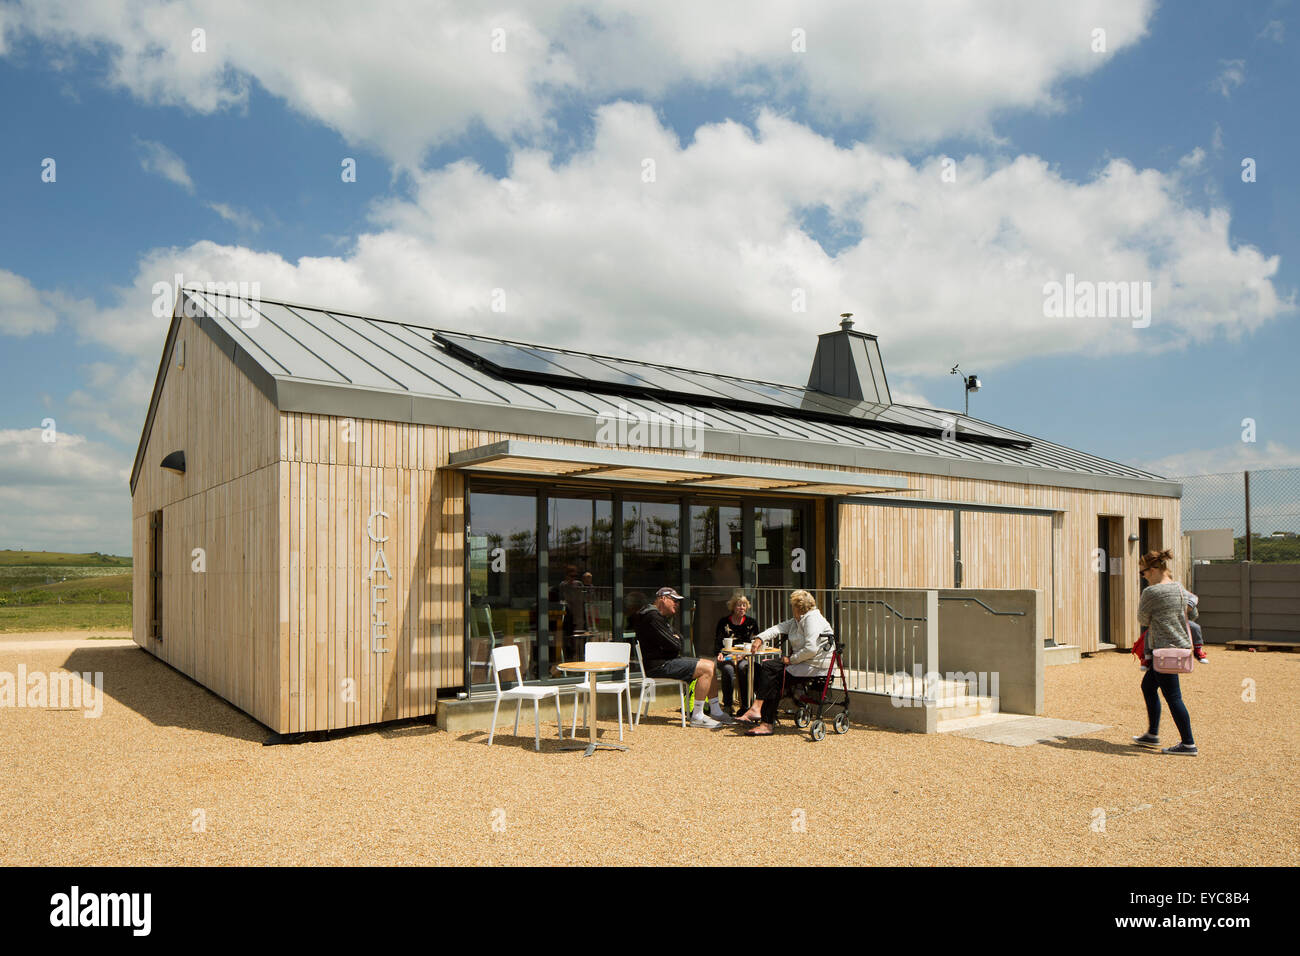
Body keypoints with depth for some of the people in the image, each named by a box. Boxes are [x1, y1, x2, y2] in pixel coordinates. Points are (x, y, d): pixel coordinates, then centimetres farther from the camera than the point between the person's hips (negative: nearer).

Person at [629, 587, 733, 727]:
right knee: (707, 668, -19)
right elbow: (673, 645, -20)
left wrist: (676, 638, 1)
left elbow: (678, 638, 24)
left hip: (667, 660, 11)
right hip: (658, 665, -11)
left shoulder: (658, 616, 20)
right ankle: (697, 717, -14)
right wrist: (676, 640, 2)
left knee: (711, 665, 9)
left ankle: (716, 712, 12)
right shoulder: (652, 617, -17)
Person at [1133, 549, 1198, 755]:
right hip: (1181, 644, 10)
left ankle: (1188, 744, 3)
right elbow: (1192, 614, 21)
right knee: (1148, 686, 19)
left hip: (1165, 648, -10)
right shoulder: (1180, 588, 9)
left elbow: (1143, 620, -3)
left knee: (1172, 696, -2)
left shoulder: (1151, 592, -16)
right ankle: (1152, 734, 26)